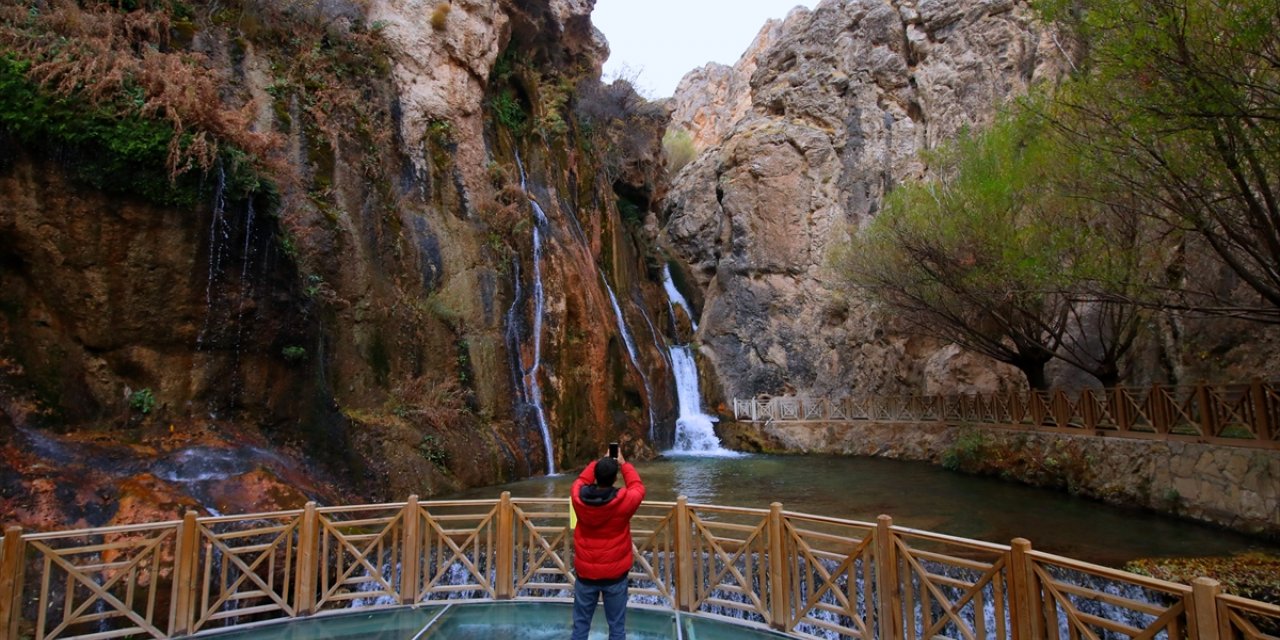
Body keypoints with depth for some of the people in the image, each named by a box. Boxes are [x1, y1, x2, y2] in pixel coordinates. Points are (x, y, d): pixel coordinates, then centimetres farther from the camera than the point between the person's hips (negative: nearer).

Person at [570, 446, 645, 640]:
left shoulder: (578, 497, -14)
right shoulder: (624, 500, -20)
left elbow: (581, 480, 11)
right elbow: (638, 487, 3)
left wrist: (600, 462, 15)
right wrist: (623, 464, 12)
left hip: (585, 571, 2)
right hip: (615, 573, -2)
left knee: (580, 624, 15)